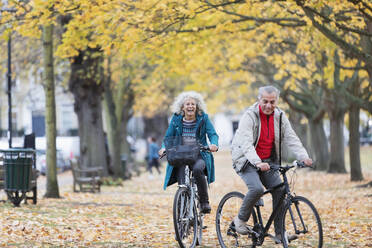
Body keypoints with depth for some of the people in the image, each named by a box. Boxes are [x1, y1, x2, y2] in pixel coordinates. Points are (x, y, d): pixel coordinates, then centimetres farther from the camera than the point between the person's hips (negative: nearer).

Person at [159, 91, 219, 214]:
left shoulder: (203, 118, 3)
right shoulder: (176, 120, 7)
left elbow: (213, 134, -3)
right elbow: (168, 137, 10)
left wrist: (214, 144, -25)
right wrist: (164, 148, -11)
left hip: (199, 156, -2)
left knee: (197, 169, -35)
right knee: (182, 185, -13)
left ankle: (204, 202, -22)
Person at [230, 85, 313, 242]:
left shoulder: (280, 117, 1)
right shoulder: (250, 116, -17)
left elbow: (291, 139, -3)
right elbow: (246, 144, -28)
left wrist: (303, 157, -20)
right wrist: (258, 162, -43)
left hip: (267, 161, 6)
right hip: (246, 160, -6)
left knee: (279, 190, -9)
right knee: (257, 189, -27)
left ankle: (279, 233, -3)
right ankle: (241, 220, -4)